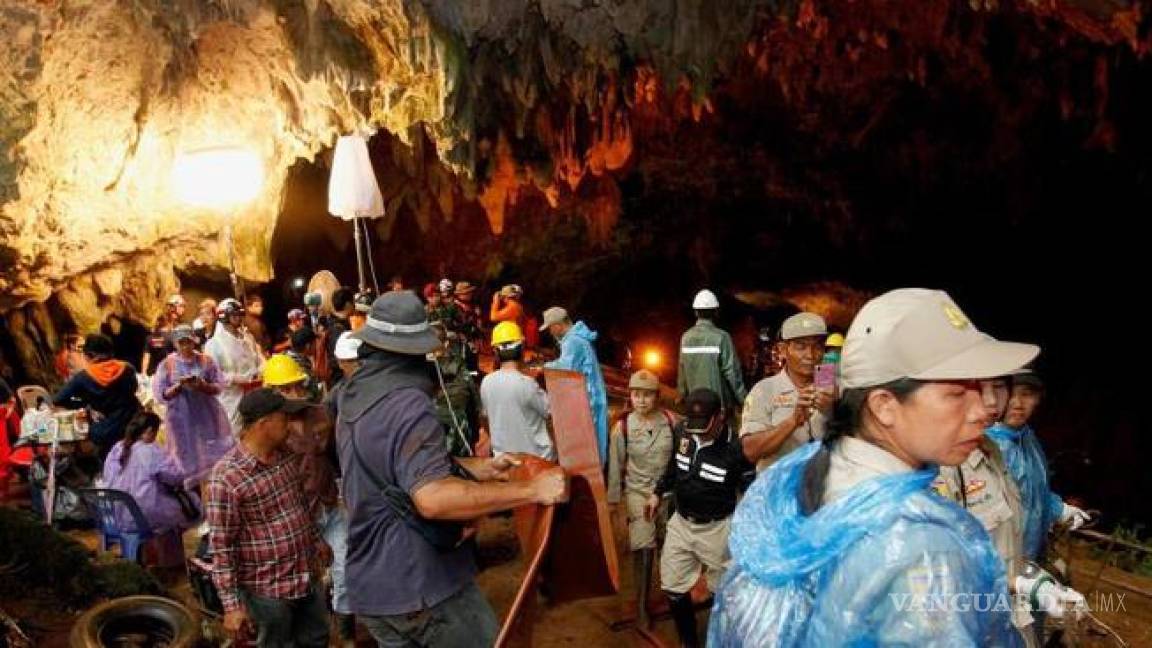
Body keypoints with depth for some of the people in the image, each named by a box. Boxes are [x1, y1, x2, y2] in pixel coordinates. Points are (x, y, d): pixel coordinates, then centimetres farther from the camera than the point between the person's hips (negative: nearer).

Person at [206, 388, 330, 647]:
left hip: (308, 576, 7)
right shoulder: (226, 477, -22)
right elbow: (221, 547, -19)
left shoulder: (286, 456, 1)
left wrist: (317, 542, 23)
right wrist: (232, 604, -18)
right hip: (267, 589, -7)